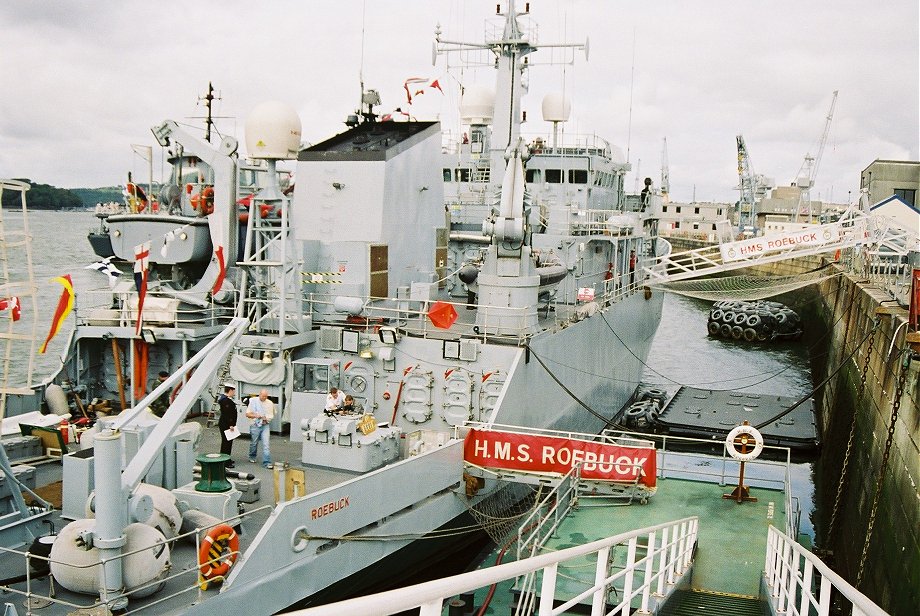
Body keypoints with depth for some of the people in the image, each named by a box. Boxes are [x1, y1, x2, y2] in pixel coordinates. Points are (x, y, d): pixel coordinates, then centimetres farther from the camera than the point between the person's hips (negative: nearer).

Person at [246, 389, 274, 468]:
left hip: (265, 425, 1)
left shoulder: (270, 403, 4)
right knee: (254, 443, 13)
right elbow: (247, 414, 0)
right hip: (255, 425, -1)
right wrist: (255, 416, -16)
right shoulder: (253, 401, -2)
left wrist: (267, 418, -10)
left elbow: (272, 414, 10)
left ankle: (267, 463, -11)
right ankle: (252, 457, 40)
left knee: (266, 444, -9)